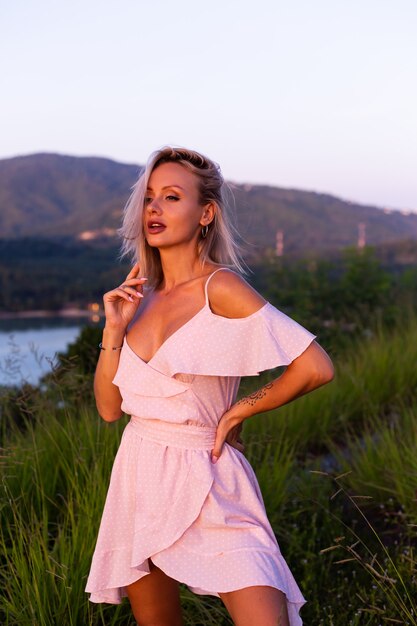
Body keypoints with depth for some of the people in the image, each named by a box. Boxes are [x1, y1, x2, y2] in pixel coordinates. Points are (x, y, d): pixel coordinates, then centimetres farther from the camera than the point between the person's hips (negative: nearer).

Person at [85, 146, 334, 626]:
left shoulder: (220, 287, -12)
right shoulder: (143, 296, 7)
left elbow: (316, 367, -18)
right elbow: (110, 407, 8)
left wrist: (237, 413, -8)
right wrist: (114, 328, -4)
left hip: (204, 481, -6)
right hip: (139, 477, 6)